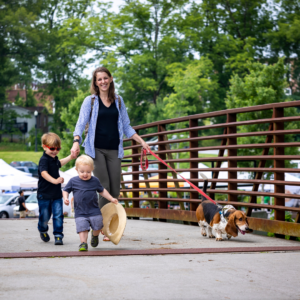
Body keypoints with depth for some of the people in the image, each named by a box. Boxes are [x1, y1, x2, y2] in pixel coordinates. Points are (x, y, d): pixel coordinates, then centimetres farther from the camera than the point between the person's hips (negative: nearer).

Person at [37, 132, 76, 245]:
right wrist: (54, 180, -50)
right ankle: (43, 230, 37)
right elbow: (44, 173, -36)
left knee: (58, 215, -5)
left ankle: (58, 236, 1)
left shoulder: (54, 159, 11)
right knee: (45, 216, 9)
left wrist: (70, 157, 37)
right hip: (44, 195, -6)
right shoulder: (44, 160, -17)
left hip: (57, 194, 6)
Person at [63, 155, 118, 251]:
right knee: (82, 228, -12)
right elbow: (65, 190, 8)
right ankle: (83, 243, -5)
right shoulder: (73, 181, -1)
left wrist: (111, 199, 12)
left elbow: (102, 191, 16)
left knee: (98, 226, 2)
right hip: (80, 212, -1)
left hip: (94, 211, 1)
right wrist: (65, 198, -12)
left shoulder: (95, 181, 3)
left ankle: (95, 235, 33)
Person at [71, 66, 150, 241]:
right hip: (96, 149, -3)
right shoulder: (90, 101, 4)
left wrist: (142, 141, 12)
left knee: (115, 188, -2)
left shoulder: (118, 101, 14)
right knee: (103, 186, -10)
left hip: (114, 149, 3)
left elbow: (126, 126, 20)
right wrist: (76, 142, -19)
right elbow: (81, 124, -2)